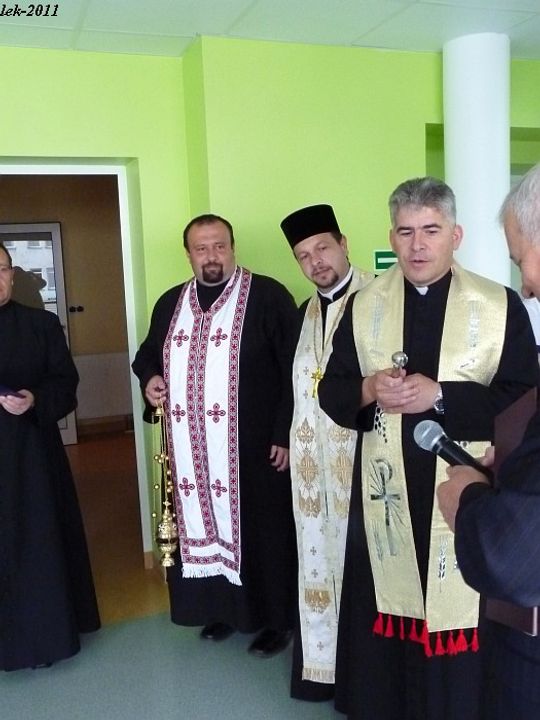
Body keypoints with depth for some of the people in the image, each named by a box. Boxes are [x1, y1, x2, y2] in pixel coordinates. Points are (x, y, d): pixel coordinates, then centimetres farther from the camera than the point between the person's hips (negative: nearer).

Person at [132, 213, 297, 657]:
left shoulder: (268, 296, -6)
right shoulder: (170, 304, 11)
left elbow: (294, 368, -9)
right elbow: (147, 354, 24)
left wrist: (285, 433, -12)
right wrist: (149, 379, 2)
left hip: (253, 447, -5)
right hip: (190, 451, 5)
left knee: (260, 531, 5)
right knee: (202, 527, 12)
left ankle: (275, 619, 23)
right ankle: (221, 608, 32)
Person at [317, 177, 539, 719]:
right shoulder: (363, 306, 5)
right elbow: (331, 392, 6)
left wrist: (440, 396, -19)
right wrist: (368, 390, -15)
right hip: (387, 498, 2)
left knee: (461, 613, 6)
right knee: (386, 631, 10)